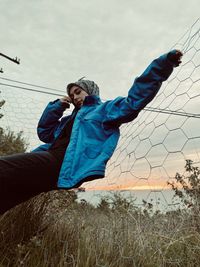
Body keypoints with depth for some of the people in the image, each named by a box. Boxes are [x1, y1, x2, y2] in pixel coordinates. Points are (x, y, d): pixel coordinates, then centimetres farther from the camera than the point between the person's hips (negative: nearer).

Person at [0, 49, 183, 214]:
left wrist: (163, 65, -4)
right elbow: (44, 132, 36)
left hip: (64, 165, -9)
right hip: (51, 159, 9)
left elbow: (135, 99, 0)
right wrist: (56, 106, 27)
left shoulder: (105, 109, 14)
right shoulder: (71, 118, 34)